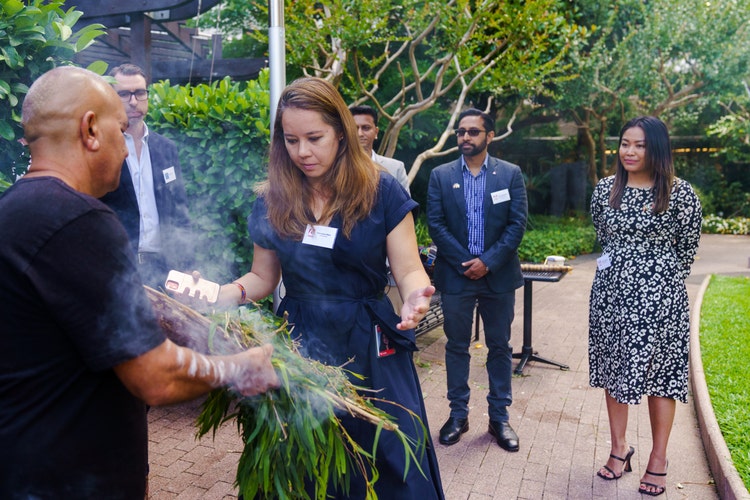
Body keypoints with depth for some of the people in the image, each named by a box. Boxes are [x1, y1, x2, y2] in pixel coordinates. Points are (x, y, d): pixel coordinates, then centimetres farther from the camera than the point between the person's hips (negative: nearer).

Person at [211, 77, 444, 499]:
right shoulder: (273, 201, 2)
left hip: (368, 348, -2)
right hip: (299, 347, 2)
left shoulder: (381, 191, -6)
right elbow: (262, 278, 9)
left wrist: (415, 296, -29)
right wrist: (220, 294, -11)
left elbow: (409, 270, -6)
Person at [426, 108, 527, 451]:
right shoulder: (440, 176, 3)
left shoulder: (510, 174, 2)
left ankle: (499, 416, 22)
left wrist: (488, 262, -13)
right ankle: (458, 414, 23)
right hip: (455, 275, 0)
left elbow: (517, 224, -4)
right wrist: (465, 262, -12)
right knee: (456, 346, 9)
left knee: (500, 347, 9)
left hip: (498, 275, 0)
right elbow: (435, 223, -3)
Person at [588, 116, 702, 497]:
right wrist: (620, 268, 14)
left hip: (658, 294, -4)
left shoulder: (680, 193, -7)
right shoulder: (605, 189, 3)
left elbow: (688, 248, 1)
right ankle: (619, 448, 25)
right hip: (612, 291, 4)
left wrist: (664, 280, 6)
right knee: (614, 368, 10)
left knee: (659, 372, 4)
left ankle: (658, 459, 18)